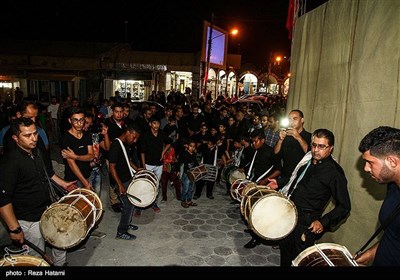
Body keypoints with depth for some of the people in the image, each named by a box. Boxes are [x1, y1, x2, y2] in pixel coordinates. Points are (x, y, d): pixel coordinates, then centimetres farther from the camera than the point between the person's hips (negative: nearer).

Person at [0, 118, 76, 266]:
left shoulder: (37, 152, 0)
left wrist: (63, 184, 21)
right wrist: (14, 229, -23)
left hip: (49, 210, 8)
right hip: (29, 220, -8)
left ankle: (60, 264, 47)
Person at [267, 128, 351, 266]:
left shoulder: (334, 172, -18)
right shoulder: (308, 159, 4)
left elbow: (344, 207, -14)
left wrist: (323, 222, -22)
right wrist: (279, 184, 13)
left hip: (307, 222, -7)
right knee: (284, 248, 23)